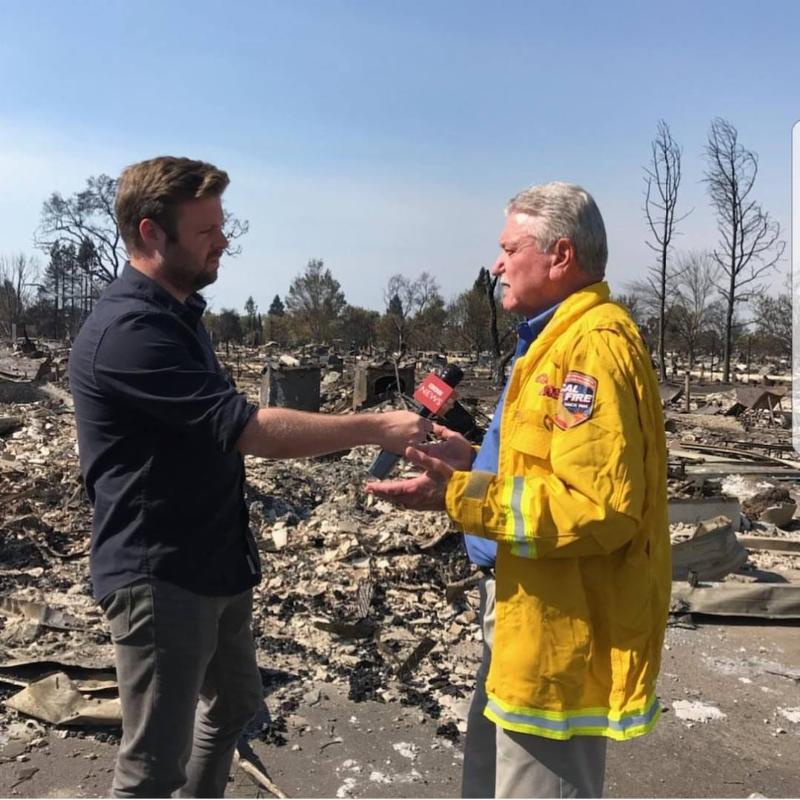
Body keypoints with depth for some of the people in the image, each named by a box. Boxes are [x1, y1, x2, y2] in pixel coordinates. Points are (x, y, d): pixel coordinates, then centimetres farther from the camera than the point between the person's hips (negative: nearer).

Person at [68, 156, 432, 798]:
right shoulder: (128, 330, -24)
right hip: (160, 575, -10)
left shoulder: (179, 313, 10)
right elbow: (249, 428, -28)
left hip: (216, 563, 10)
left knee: (234, 704, 24)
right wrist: (375, 427, -23)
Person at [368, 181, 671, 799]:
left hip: (563, 635, -11)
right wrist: (474, 463, 7)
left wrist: (460, 496, -26)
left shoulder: (593, 344, -21)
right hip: (544, 621, 11)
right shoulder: (564, 338, 13)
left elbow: (597, 505, -29)